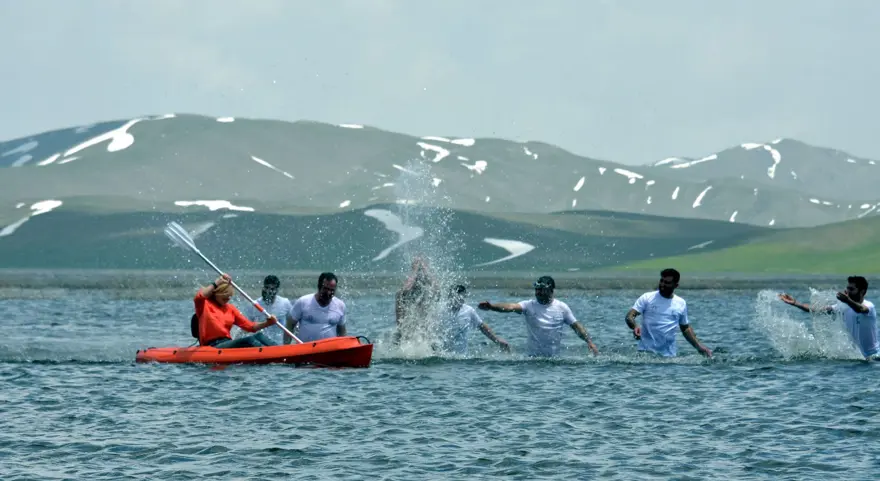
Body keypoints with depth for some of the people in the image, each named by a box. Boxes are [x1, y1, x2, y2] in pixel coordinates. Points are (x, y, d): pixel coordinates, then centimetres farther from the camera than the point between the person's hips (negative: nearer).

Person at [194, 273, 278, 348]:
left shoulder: (230, 309, 21)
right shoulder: (205, 305, 4)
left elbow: (250, 326, 15)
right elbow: (199, 297, -23)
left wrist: (267, 323, -3)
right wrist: (217, 283, -16)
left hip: (228, 344, 7)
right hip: (212, 347, -7)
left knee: (258, 336, -19)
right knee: (249, 340, -29)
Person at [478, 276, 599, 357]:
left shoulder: (562, 307, 1)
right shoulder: (529, 305, -3)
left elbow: (576, 326, 6)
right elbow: (511, 307, -18)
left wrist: (589, 342, -4)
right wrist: (491, 307, -35)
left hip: (554, 357, 1)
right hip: (533, 356, -1)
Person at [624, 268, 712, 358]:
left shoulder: (681, 304, 9)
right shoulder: (647, 298, 1)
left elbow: (685, 328, 20)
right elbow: (629, 316, -5)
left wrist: (699, 346, 9)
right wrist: (635, 326, -27)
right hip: (646, 351, -2)